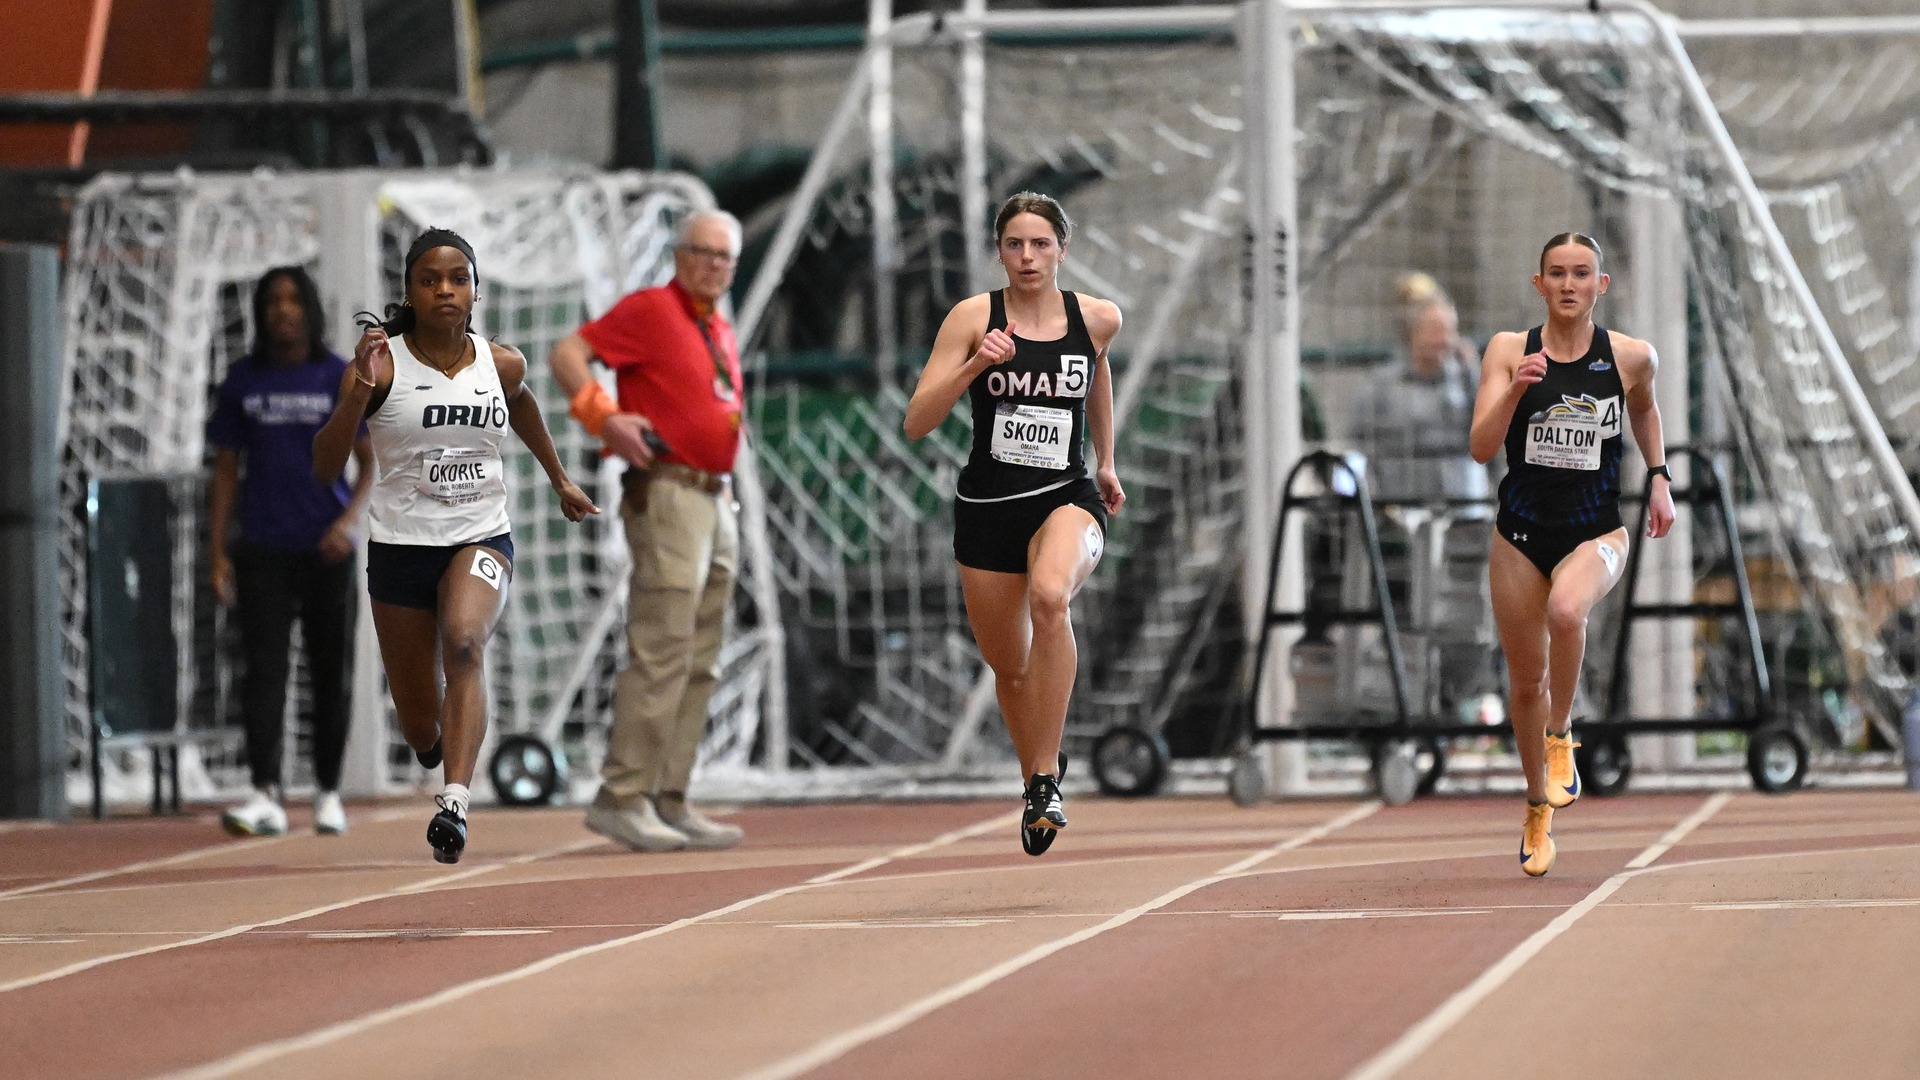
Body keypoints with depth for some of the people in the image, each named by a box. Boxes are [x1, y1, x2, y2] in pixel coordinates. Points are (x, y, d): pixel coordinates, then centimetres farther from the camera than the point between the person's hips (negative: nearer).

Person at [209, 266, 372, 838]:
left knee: (330, 673, 5)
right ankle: (265, 796, -19)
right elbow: (226, 470, 9)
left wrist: (350, 519, -16)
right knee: (263, 669, -11)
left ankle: (329, 793, 17)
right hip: (263, 549, 0)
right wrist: (217, 552, 3)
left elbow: (372, 463, 2)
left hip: (325, 549, 0)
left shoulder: (341, 378, 2)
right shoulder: (244, 380, 7)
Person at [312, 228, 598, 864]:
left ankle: (455, 804, -45)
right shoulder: (383, 362, -9)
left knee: (465, 643, -33)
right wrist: (359, 391, -28)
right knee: (421, 731, 9)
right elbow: (323, 467, -15)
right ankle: (433, 748, 49)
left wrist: (559, 479, 34)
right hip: (400, 545, 0)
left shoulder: (501, 365, 1)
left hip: (482, 539, 0)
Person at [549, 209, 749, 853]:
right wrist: (604, 417, -23)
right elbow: (567, 355, -11)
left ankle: (670, 803, 12)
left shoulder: (721, 333, 19)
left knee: (700, 664, 9)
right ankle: (621, 797, -13)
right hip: (667, 493, -9)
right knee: (661, 654, -14)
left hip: (717, 498, 9)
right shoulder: (650, 310, -6)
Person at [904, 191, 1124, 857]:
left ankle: (1044, 781, -29)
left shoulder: (1097, 320, 2)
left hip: (1068, 500, -1)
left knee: (1049, 596, -34)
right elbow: (917, 423, -8)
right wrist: (976, 364, -21)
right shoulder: (974, 318, -4)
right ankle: (1040, 770, 44)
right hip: (986, 505, 1)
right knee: (1008, 665, 12)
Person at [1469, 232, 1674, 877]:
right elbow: (1482, 448, -10)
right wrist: (1514, 390, -24)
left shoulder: (1631, 357, -2)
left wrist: (1658, 478, 10)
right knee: (1525, 681, 9)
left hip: (1596, 532, -2)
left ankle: (1560, 738, -11)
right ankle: (1538, 809, 32)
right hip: (1521, 532, 2)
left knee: (1566, 610, -35)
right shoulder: (1509, 351, -3)